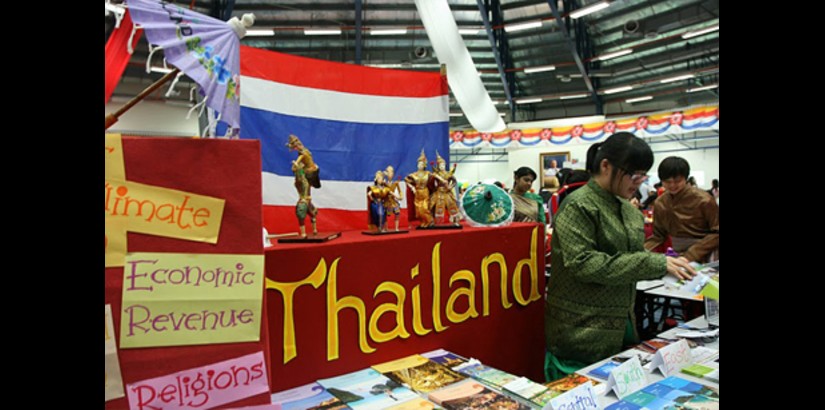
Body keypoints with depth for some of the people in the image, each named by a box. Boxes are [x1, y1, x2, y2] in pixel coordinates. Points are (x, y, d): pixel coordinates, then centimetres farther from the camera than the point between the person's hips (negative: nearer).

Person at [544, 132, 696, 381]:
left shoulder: (629, 210, 11)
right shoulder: (578, 206, -14)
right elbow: (583, 264, -23)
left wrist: (664, 265, -1)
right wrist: (654, 263, -23)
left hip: (621, 326, 8)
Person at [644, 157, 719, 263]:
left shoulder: (703, 200, -10)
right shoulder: (659, 203, 2)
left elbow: (717, 233, -10)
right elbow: (657, 236, 7)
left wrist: (690, 256, -19)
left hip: (705, 258, -4)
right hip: (678, 256, 4)